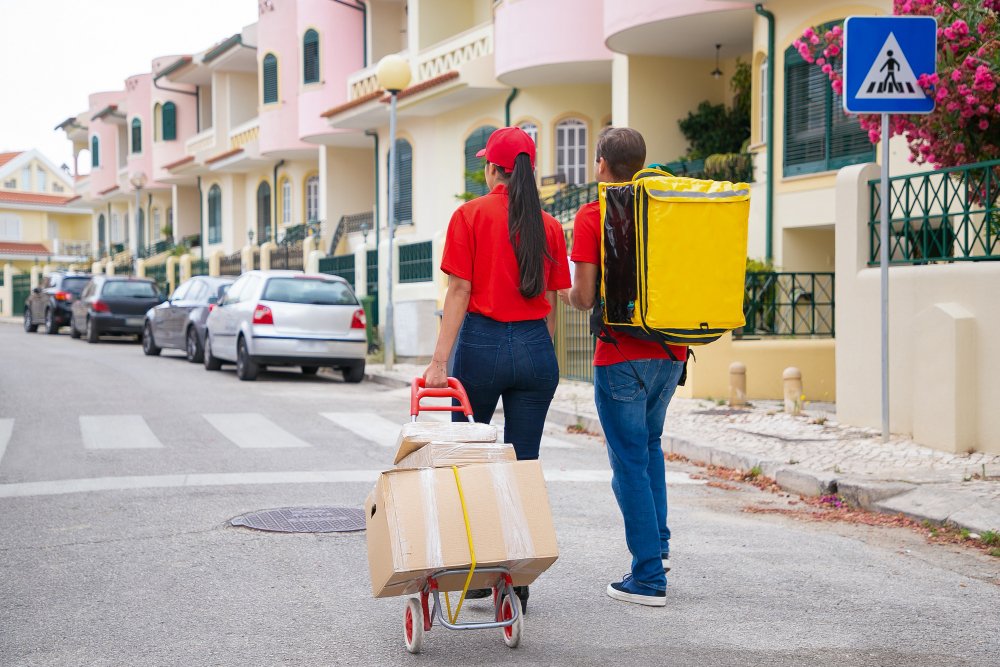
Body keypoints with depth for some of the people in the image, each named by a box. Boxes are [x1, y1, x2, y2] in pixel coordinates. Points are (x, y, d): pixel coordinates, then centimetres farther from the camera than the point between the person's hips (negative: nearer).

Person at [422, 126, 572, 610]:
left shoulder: (471, 215, -3)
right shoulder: (548, 226, 6)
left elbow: (459, 290, -10)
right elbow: (550, 301, 8)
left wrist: (440, 360, -11)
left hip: (482, 343, -3)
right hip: (535, 348, 3)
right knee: (523, 462, 6)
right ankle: (517, 581, 7)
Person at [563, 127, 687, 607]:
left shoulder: (591, 216, -8)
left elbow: (585, 298, -12)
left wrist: (564, 292, 9)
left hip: (622, 355, -6)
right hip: (671, 351, 6)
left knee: (630, 460, 1)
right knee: (649, 442, 26)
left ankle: (649, 577, 2)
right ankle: (658, 543, 24)